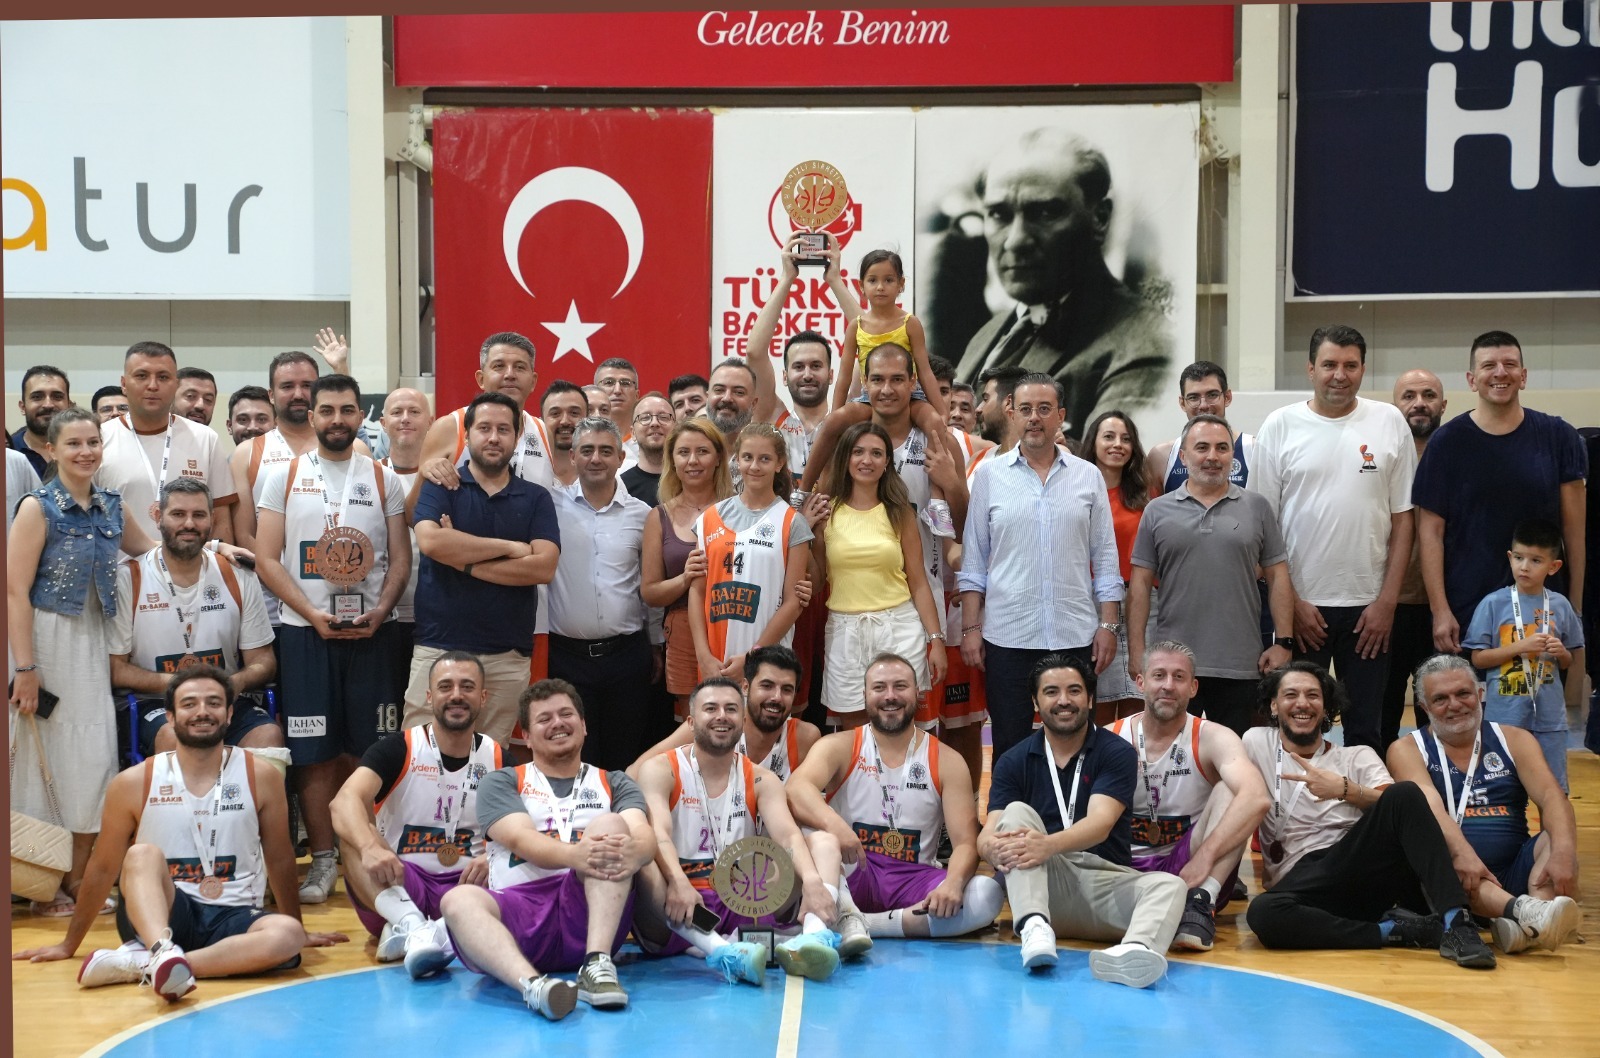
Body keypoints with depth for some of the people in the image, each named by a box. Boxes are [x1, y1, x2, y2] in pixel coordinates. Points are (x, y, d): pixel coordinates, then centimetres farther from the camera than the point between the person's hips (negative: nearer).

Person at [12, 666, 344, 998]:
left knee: (287, 935, -32)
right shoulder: (134, 783, -1)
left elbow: (280, 861, 11)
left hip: (232, 920, 1)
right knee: (143, 855, -30)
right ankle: (163, 952, -55)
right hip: (158, 914, -1)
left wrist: (300, 930, 20)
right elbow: (103, 869, 11)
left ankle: (143, 964, -35)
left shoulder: (260, 776, -1)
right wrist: (69, 944, 18)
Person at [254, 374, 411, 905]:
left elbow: (401, 559, 7)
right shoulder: (284, 476, 5)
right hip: (305, 632, -1)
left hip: (373, 631, 1)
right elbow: (267, 558, 0)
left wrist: (379, 611, -10)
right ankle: (322, 861, 10)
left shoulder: (384, 479, 8)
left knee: (377, 748, 1)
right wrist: (313, 614, -11)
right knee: (314, 752, 1)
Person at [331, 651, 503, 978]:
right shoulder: (397, 749, -3)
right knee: (353, 832, -29)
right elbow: (345, 801, -20)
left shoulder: (500, 763, 6)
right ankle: (412, 924, -48)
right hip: (395, 887, -1)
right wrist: (370, 847, -42)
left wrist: (493, 859, -26)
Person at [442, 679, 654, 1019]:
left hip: (588, 914, 1)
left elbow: (645, 834, 0)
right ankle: (533, 984, -56)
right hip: (518, 908, -1)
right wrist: (575, 855, -27)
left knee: (610, 824, -22)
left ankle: (597, 964, -36)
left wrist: (633, 852, -28)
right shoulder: (501, 783, 18)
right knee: (459, 900, -30)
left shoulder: (614, 784, 22)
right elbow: (521, 839, -3)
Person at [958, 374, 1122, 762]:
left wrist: (1108, 625, 1)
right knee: (1009, 747, 6)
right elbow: (973, 561, 5)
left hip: (1076, 635, 1)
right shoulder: (989, 474, 4)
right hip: (1006, 636, -1)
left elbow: (1105, 559, 8)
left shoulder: (1088, 477, 7)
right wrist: (971, 628, -1)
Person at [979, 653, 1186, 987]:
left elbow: (1100, 824, -15)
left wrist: (1050, 844, -37)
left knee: (1168, 885, -28)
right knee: (1017, 812, -22)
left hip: (1105, 881, -1)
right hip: (1039, 885, 1)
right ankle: (1033, 926, -43)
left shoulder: (1116, 752, 1)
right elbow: (988, 832, -4)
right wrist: (995, 848, -32)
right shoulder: (1014, 761, 8)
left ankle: (1134, 950, -62)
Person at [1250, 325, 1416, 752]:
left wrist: (1387, 600, -3)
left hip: (1369, 606, 1)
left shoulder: (1389, 422, 3)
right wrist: (1290, 601, -6)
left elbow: (1402, 517, 4)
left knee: (1365, 731, 8)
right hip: (1300, 604, -1)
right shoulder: (1281, 426, 0)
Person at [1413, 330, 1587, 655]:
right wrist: (1440, 611, -9)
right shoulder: (1448, 442, -1)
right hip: (1465, 613, -1)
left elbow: (1574, 529, 4)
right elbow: (1431, 531, -2)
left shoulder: (1558, 437, 3)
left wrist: (1575, 608, -1)